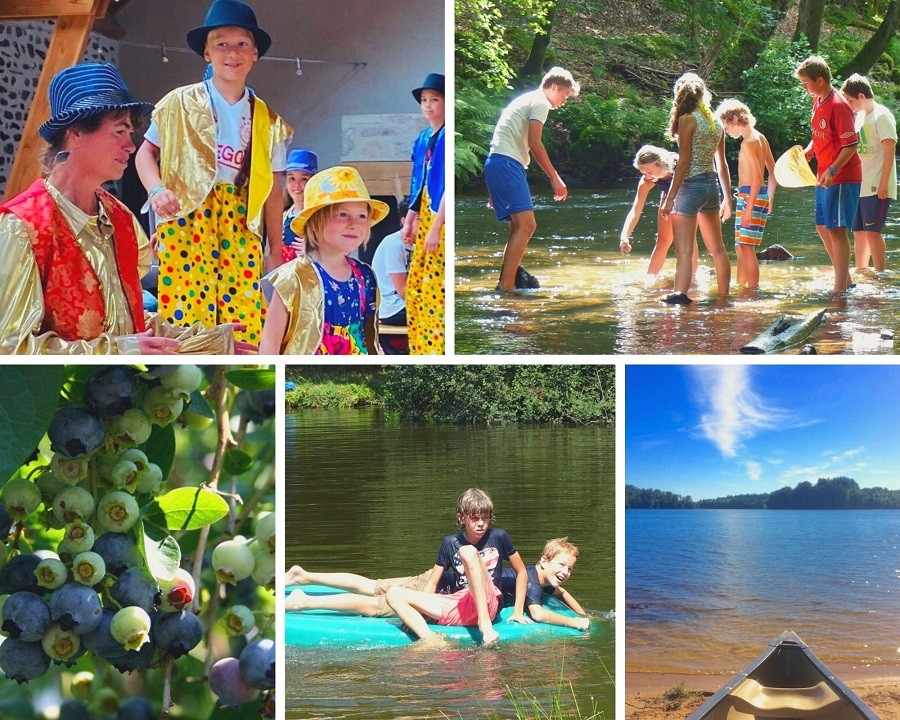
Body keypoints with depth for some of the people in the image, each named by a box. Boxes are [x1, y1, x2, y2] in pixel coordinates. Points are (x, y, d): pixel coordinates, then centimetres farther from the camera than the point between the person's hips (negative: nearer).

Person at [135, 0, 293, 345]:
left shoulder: (267, 121, 12)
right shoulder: (180, 103, 6)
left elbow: (272, 189, 13)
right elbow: (145, 152, 11)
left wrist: (275, 249, 11)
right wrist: (156, 189, -10)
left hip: (241, 225, 2)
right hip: (186, 217, -2)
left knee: (246, 319, -7)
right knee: (187, 310, -11)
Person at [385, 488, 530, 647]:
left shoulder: (498, 537, 6)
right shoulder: (450, 543, 10)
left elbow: (522, 572, 13)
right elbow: (432, 584, 12)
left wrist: (518, 612, 5)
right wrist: (420, 609, -3)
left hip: (487, 604, -3)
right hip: (458, 608, 4)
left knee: (468, 551, -27)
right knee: (394, 593, -12)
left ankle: (485, 624, -36)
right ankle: (431, 640, -35)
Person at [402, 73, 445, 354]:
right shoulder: (422, 139, 13)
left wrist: (436, 228, -18)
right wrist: (409, 222, 17)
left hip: (442, 219, -9)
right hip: (424, 217, 9)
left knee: (436, 288, -9)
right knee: (416, 286, 11)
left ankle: (436, 348, -5)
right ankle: (421, 348, 18)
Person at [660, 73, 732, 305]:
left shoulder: (687, 120, -10)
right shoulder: (715, 122, 10)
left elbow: (684, 162, -14)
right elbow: (722, 164, 14)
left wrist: (670, 197, -12)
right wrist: (727, 198, 20)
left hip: (691, 185, -7)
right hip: (712, 185, 7)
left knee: (684, 250, -12)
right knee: (717, 248, 18)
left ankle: (680, 294, -25)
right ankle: (724, 295, 27)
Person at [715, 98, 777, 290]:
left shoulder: (748, 142, -15)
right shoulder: (760, 138, 13)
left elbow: (757, 177, -21)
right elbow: (773, 171, 18)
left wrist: (749, 207, -22)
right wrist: (769, 199, 22)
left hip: (750, 196, -10)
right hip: (760, 196, 10)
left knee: (746, 247, -9)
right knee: (740, 247, 16)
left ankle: (753, 290, -8)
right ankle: (741, 287, 24)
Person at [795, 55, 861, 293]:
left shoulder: (838, 106, -19)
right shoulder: (817, 102, 9)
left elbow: (851, 144, -21)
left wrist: (832, 171, -28)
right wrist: (805, 153, 5)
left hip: (842, 178, -10)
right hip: (824, 177, 10)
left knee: (836, 229, -8)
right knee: (822, 227, 15)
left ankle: (840, 288, -4)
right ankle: (845, 279, 26)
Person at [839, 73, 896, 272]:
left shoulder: (881, 115, -9)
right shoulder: (860, 116, 17)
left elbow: (890, 149, -15)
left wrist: (883, 183, -20)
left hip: (876, 187, -8)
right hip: (860, 186, 8)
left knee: (871, 230, -11)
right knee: (858, 231, 9)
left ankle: (880, 274, -7)